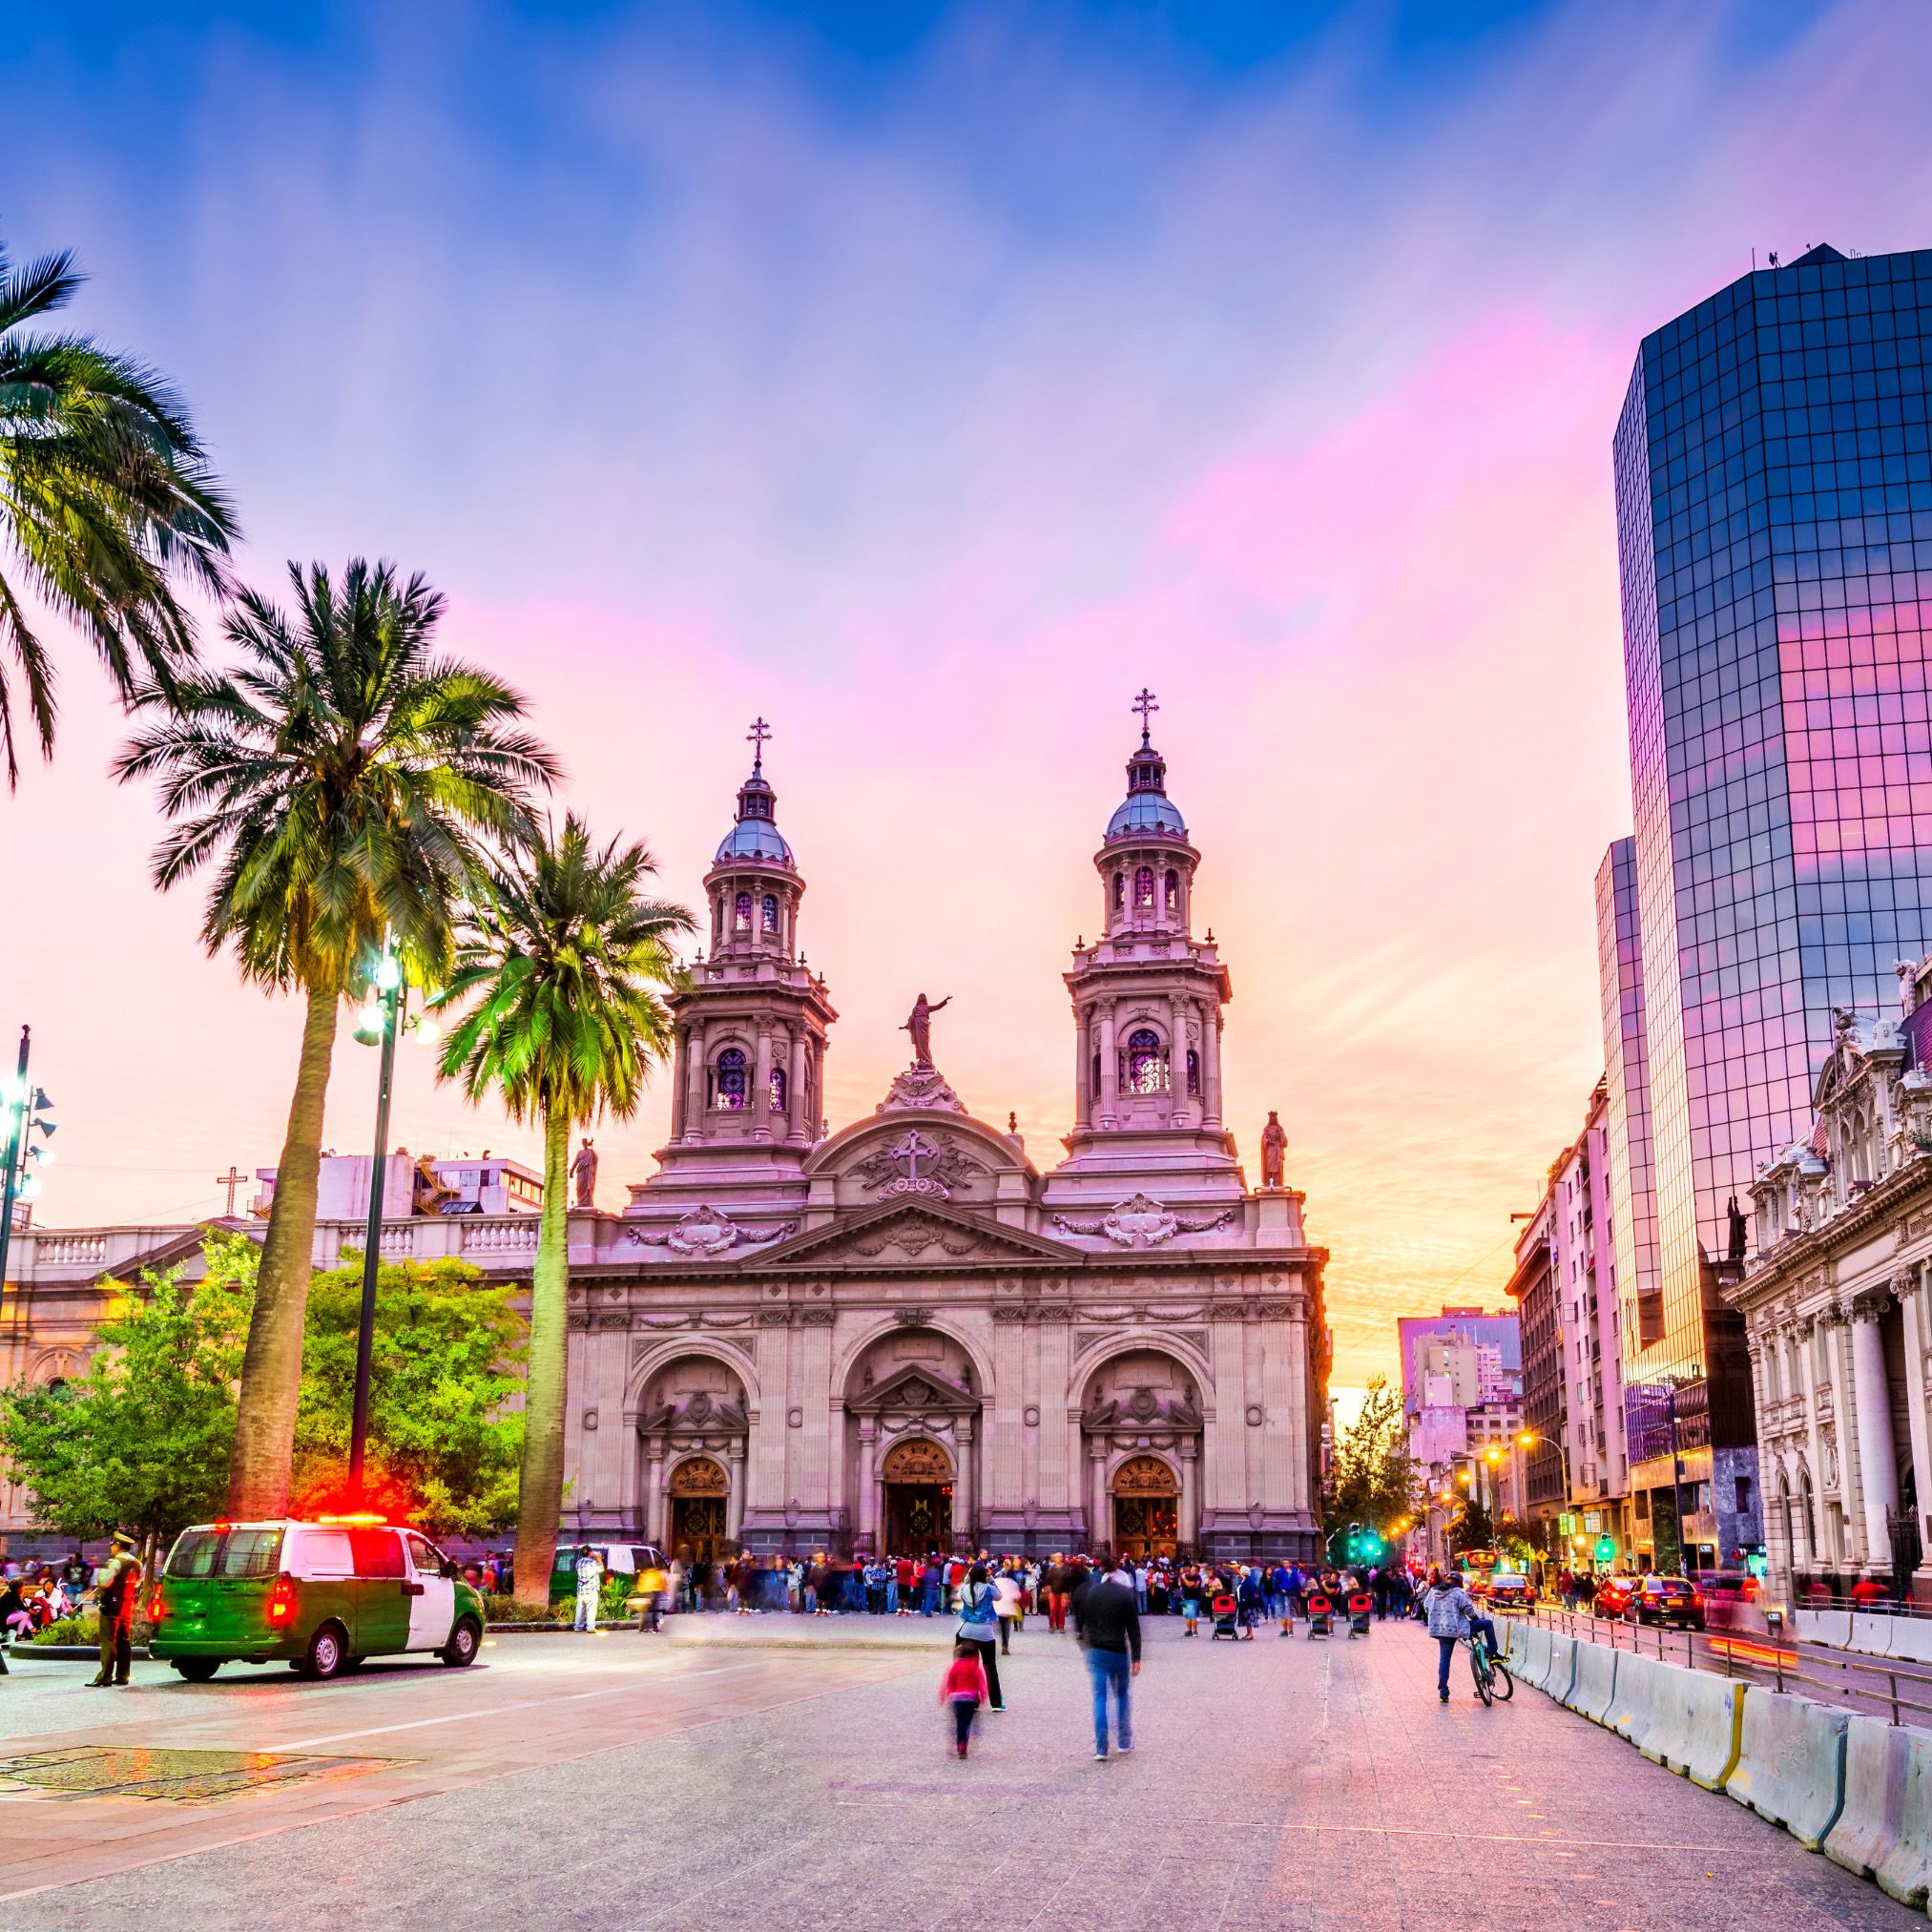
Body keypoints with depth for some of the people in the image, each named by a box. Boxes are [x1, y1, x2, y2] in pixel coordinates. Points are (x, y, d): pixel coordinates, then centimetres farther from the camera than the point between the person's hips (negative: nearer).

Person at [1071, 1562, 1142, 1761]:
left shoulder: (1091, 1592, 2)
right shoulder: (1125, 1594, -6)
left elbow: (1081, 1620, 7)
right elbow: (1133, 1629, -8)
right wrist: (1136, 1658, -6)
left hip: (1095, 1650, 1)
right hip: (1119, 1651, -1)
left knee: (1099, 1697, 3)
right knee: (1122, 1695, 16)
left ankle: (1100, 1748, -4)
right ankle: (1124, 1741, 21)